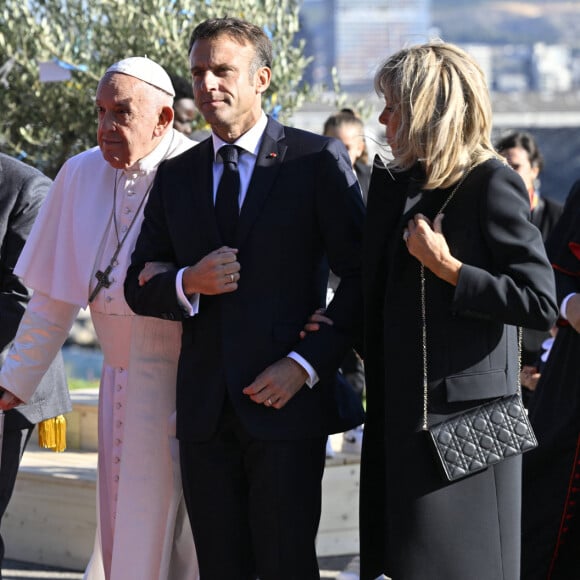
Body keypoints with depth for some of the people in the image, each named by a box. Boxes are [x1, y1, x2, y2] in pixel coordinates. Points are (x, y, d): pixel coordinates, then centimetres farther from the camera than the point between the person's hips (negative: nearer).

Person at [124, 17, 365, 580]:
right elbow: (138, 286, 15)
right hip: (205, 409, 4)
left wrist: (306, 364, -11)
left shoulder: (317, 160, 0)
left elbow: (361, 274, -3)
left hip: (286, 402, -4)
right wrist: (187, 283, -8)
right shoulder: (175, 176, 14)